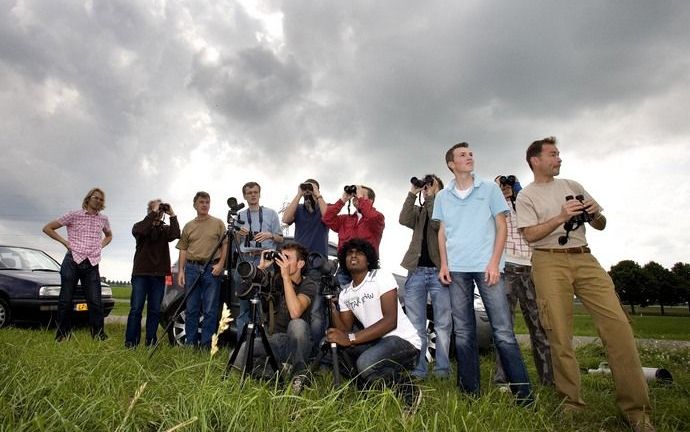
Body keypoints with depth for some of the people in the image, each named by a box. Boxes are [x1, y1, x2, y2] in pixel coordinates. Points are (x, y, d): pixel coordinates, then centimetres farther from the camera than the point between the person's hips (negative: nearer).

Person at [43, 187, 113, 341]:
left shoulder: (103, 219, 12)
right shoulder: (74, 215, 2)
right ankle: (62, 335, 14)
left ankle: (99, 335, 4)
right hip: (72, 261, -2)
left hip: (92, 265, 2)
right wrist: (65, 242, -2)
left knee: (95, 302, -2)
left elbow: (109, 236, 32)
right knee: (65, 300, 3)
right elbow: (47, 228, 6)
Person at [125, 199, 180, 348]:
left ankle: (151, 341, 10)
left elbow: (176, 235, -10)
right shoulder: (140, 225, 7)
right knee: (136, 309, -2)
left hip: (159, 274, 2)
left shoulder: (165, 229, 12)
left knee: (155, 310, 4)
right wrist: (153, 213, -17)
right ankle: (130, 341, 4)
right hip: (141, 273, -2)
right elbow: (140, 231, -18)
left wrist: (172, 215, -12)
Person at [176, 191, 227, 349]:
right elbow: (183, 249, 13)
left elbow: (225, 245, 2)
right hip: (192, 268, 3)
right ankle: (190, 344, 15)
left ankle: (205, 345, 5)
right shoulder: (188, 226, 14)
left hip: (212, 269, -3)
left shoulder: (218, 223, 6)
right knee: (191, 309, 6)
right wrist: (181, 270, 5)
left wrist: (220, 264, -10)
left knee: (210, 310, -1)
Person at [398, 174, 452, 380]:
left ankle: (442, 369, 7)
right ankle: (417, 370, 7)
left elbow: (436, 223, -12)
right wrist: (412, 193, -3)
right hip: (416, 271, 3)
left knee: (443, 324, 1)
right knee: (416, 326, 2)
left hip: (438, 271, -3)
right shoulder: (418, 211, 18)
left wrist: (432, 197, -6)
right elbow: (404, 220, -4)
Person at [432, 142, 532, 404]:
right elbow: (442, 233, 15)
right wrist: (444, 264, 2)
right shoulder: (442, 197, 14)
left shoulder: (489, 188, 9)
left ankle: (522, 391, 2)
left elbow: (501, 226, 4)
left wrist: (494, 262, -7)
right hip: (456, 269, 2)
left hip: (487, 265, -2)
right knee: (463, 332, 4)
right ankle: (470, 391, 12)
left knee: (503, 330, -6)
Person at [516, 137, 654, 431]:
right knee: (560, 336, -5)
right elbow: (530, 235, -6)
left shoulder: (572, 186, 21)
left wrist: (596, 214, -2)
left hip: (584, 258, 4)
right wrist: (560, 217, -18)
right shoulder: (526, 196, 7)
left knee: (617, 324, -10)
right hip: (549, 262, -3)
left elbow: (600, 226, 20)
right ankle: (572, 405, 6)